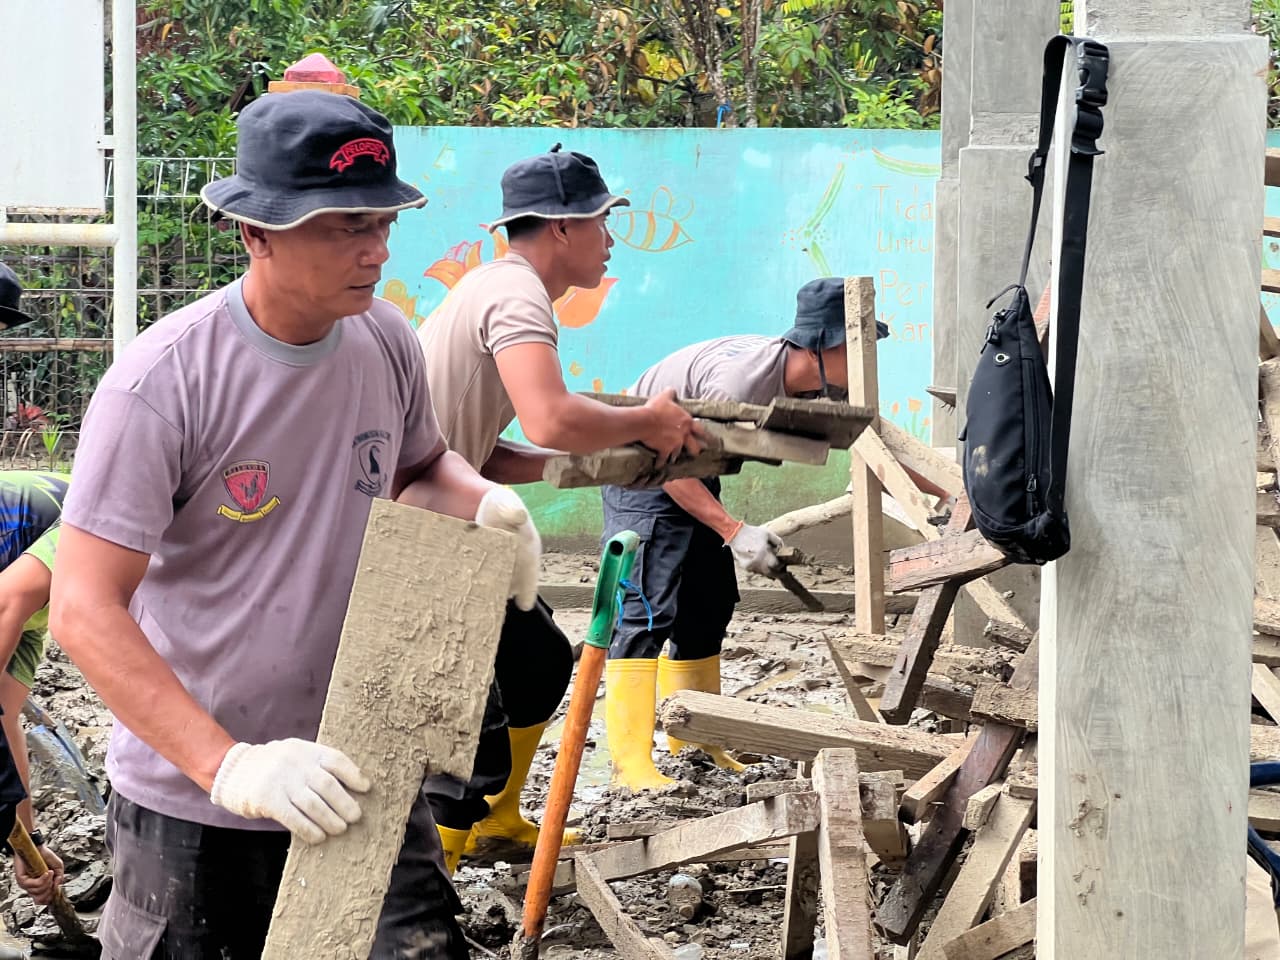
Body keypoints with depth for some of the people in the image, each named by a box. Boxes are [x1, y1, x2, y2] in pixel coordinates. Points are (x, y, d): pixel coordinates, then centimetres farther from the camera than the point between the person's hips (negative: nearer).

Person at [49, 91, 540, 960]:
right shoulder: (163, 382, -19)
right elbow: (85, 611, -22)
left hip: (357, 776, 4)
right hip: (193, 804, -4)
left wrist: (481, 500, -4)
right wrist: (228, 764, -32)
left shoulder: (386, 341, -2)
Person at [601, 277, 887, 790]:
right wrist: (733, 531, -33)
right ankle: (630, 761, -20)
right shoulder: (745, 380, -34)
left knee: (708, 608, 9)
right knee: (648, 608, -18)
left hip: (692, 477, 9)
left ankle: (692, 745, 18)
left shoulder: (822, 388, -8)